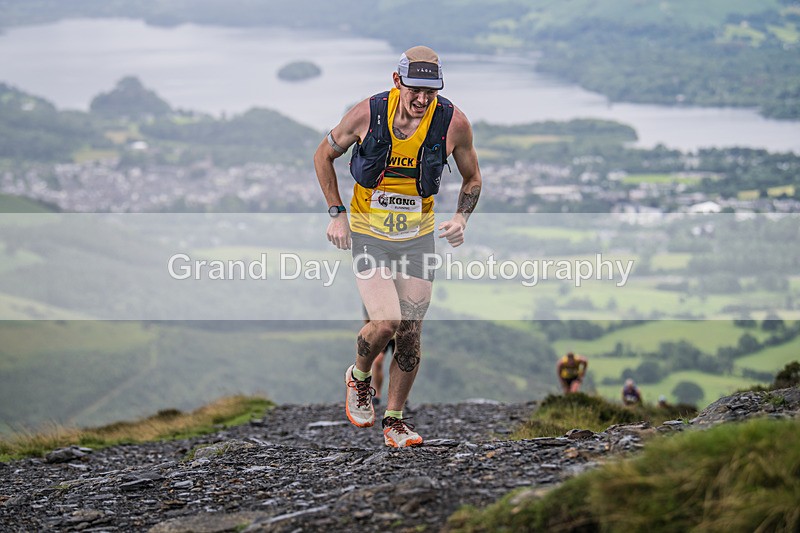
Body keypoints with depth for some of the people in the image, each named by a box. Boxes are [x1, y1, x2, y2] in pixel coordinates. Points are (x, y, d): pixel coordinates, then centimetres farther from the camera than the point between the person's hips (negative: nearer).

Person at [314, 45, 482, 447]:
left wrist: (461, 218, -11)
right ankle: (359, 377, 15)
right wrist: (336, 213, -4)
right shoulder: (367, 114, -17)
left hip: (418, 237, 2)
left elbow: (472, 178, 6)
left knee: (410, 335, 1)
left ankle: (393, 419, 20)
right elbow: (324, 155, 2)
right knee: (384, 324, -18)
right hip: (368, 234, -2)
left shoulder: (453, 123, -13)